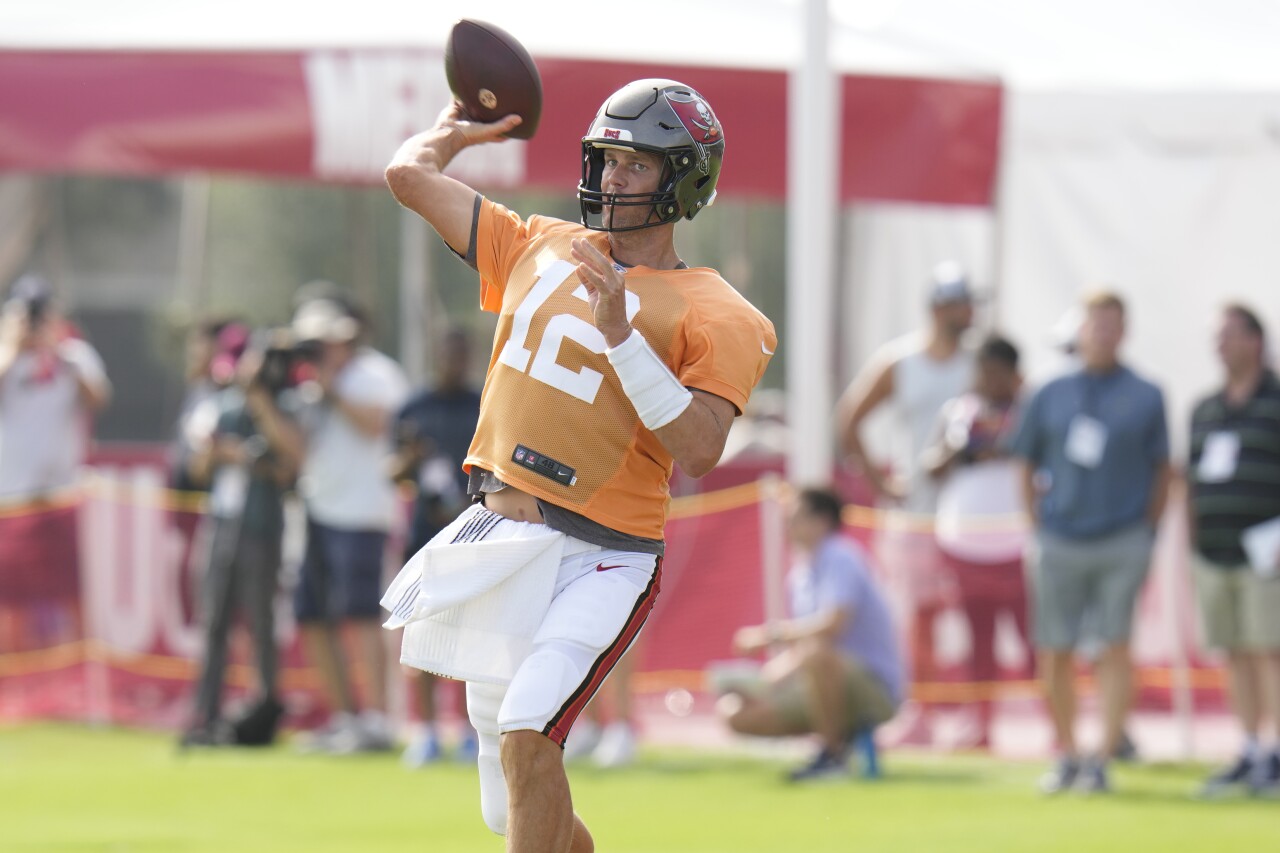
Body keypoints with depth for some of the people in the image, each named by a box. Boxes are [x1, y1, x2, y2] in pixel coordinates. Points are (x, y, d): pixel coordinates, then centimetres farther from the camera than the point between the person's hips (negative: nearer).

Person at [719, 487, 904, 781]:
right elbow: (799, 647, 21)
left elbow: (832, 624, -30)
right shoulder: (799, 575, 14)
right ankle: (842, 732, 6)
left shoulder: (840, 560, -13)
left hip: (876, 688, -9)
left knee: (816, 654, -41)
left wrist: (771, 632, -18)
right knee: (739, 715, 1)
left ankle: (833, 754, -23)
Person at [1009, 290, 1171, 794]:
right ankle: (1067, 757, 17)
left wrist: (1147, 536, 2)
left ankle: (1102, 761, -6)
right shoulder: (1050, 396, 8)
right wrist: (1037, 530, 6)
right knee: (1054, 653, 3)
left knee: (1115, 647, -8)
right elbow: (1027, 467, 13)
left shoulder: (1145, 398, 4)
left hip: (1122, 544, -2)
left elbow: (1161, 470, 8)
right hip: (1059, 544, 2)